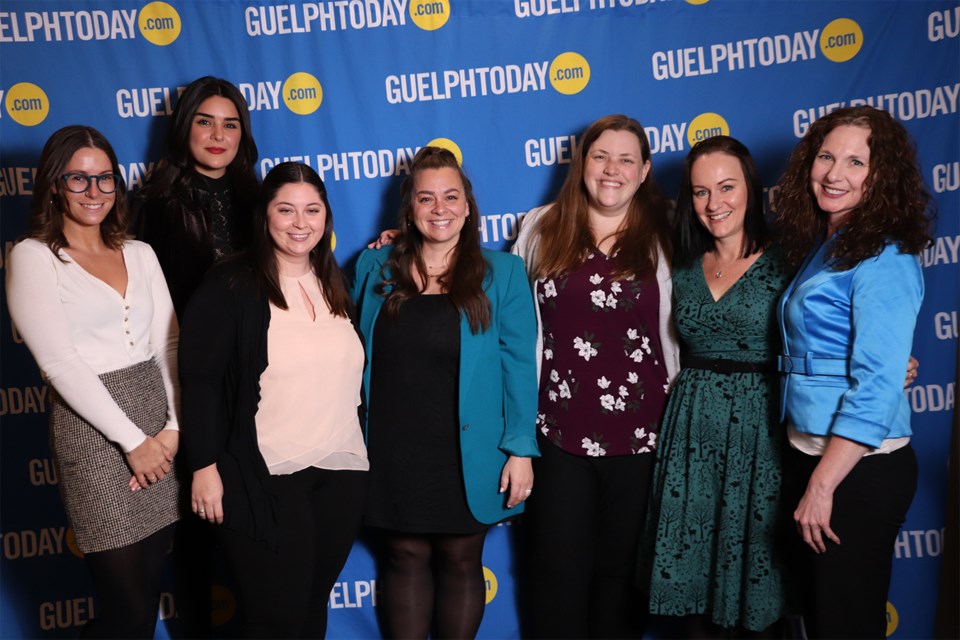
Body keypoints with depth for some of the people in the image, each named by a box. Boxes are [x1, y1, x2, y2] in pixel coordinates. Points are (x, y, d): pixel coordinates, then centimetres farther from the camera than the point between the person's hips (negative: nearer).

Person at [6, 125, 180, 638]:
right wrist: (133, 440, -13)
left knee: (150, 588, 12)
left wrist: (173, 427, -5)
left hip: (158, 423, 5)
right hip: (93, 429, -5)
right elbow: (60, 363, -12)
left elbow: (169, 344, 8)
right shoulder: (33, 256, -4)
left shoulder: (140, 254, 12)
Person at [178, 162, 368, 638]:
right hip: (266, 478, -5)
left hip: (342, 473, 6)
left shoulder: (336, 284, 11)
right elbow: (200, 381, -11)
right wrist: (205, 466, -13)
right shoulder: (230, 286, -7)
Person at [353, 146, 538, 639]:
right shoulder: (375, 268, 4)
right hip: (392, 453, 2)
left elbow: (519, 365, -5)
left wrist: (520, 448, -9)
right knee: (405, 557, 14)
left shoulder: (502, 272, -2)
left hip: (467, 454, -2)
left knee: (460, 562, 12)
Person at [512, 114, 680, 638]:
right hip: (556, 428, 1)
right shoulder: (540, 229, 3)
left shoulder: (663, 238, 1)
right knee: (557, 568, 10)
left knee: (622, 565, 13)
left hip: (640, 431, 0)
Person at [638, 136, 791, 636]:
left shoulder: (783, 265, -4)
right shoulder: (684, 267, 8)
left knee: (749, 558, 7)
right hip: (691, 427, 4)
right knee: (690, 559, 9)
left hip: (757, 427, -4)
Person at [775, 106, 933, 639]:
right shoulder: (821, 246, 10)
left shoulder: (883, 260, -15)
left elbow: (876, 386, -21)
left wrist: (822, 486, -20)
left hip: (858, 469, -8)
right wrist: (809, 475, 7)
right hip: (811, 456, 8)